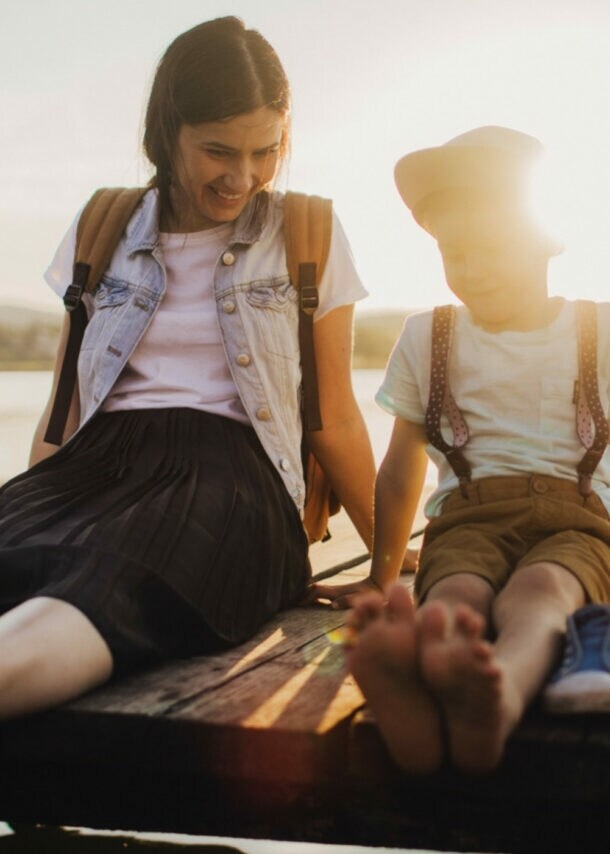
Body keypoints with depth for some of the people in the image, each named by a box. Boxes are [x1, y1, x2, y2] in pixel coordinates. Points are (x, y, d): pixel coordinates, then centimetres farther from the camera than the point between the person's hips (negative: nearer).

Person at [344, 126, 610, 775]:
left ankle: (496, 697, -70)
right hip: (467, 518, 1)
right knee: (457, 594, -36)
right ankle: (408, 692, -69)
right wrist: (381, 579, 24)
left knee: (538, 590, -37)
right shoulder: (426, 338, 17)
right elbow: (400, 470, 22)